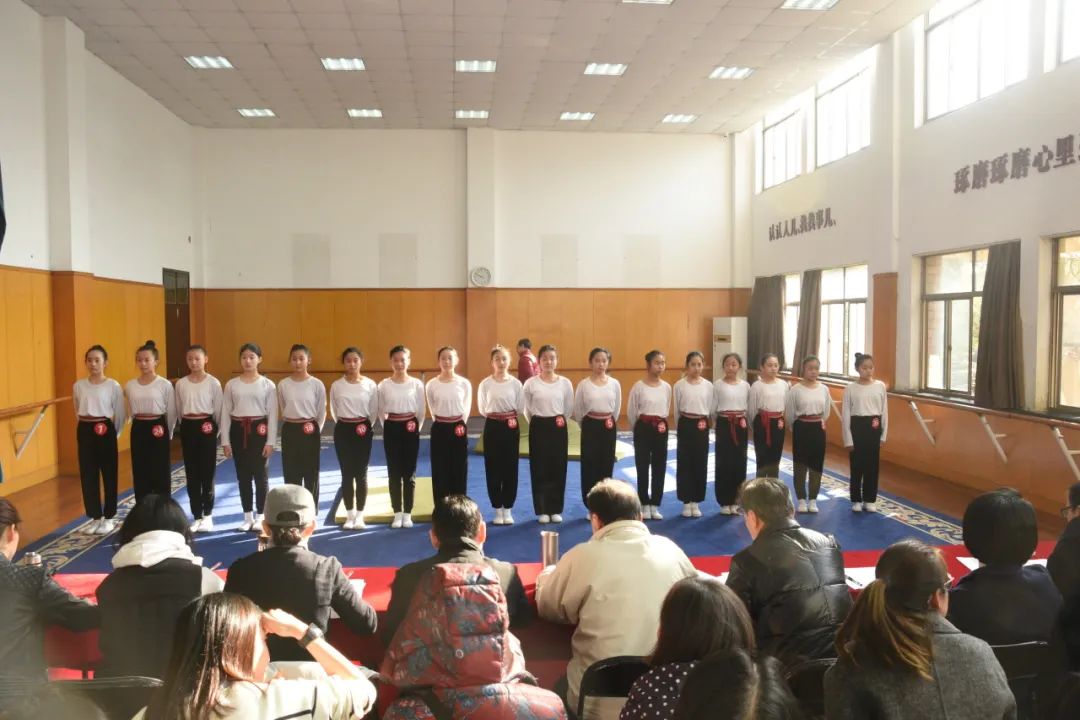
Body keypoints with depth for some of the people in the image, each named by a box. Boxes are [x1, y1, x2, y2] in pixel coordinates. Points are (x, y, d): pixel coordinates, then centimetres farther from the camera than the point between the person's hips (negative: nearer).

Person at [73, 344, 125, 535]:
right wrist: (86, 426, 12)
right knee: (88, 474, 7)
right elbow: (77, 411, 17)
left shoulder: (113, 385, -6)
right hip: (85, 431, 4)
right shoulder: (78, 385, 4)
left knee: (109, 474, 4)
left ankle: (109, 518, 16)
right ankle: (95, 517, 19)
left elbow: (120, 414, -1)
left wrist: (114, 433, 3)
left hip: (106, 431, -3)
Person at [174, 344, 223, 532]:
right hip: (187, 428, 3)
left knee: (207, 472, 2)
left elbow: (218, 410, -1)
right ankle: (197, 516, 15)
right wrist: (186, 426, 10)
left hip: (206, 427, -3)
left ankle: (207, 515, 14)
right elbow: (178, 410, 11)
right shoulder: (181, 383, 4)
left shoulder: (213, 383, -5)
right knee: (191, 473, 7)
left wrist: (215, 429, 2)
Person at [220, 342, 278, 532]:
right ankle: (248, 517, 20)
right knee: (243, 476, 8)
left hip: (259, 429, -2)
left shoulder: (267, 384, -1)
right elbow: (225, 413, 5)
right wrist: (225, 441, 0)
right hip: (238, 430, 2)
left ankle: (260, 516, 15)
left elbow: (272, 414, -3)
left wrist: (271, 441, -7)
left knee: (260, 475, 3)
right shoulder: (232, 384, 5)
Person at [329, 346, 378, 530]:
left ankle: (360, 515, 11)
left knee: (361, 474, 2)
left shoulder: (370, 384, -2)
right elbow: (334, 410, 11)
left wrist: (367, 428, 6)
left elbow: (374, 411, 5)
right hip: (343, 430, 1)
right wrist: (343, 425, 10)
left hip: (363, 430, -1)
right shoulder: (336, 385, 0)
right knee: (346, 474, 5)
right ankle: (349, 515, 13)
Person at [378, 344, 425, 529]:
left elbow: (421, 411, 5)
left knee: (409, 472, 4)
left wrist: (416, 429, 3)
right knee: (394, 472, 5)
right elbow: (381, 411, 8)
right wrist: (388, 428, 6)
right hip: (391, 429, 1)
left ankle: (408, 513, 13)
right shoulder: (384, 385, 0)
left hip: (410, 429, -1)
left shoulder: (417, 384, -1)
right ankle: (397, 513, 14)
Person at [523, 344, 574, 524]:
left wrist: (560, 421, 9)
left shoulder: (565, 383, -1)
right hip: (538, 427, -1)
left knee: (558, 468, 4)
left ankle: (556, 509, 16)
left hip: (558, 428, 1)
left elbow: (569, 408, 8)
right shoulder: (530, 383, -5)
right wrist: (537, 424, 7)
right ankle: (542, 510, 12)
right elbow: (526, 409, 4)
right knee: (539, 469, 2)